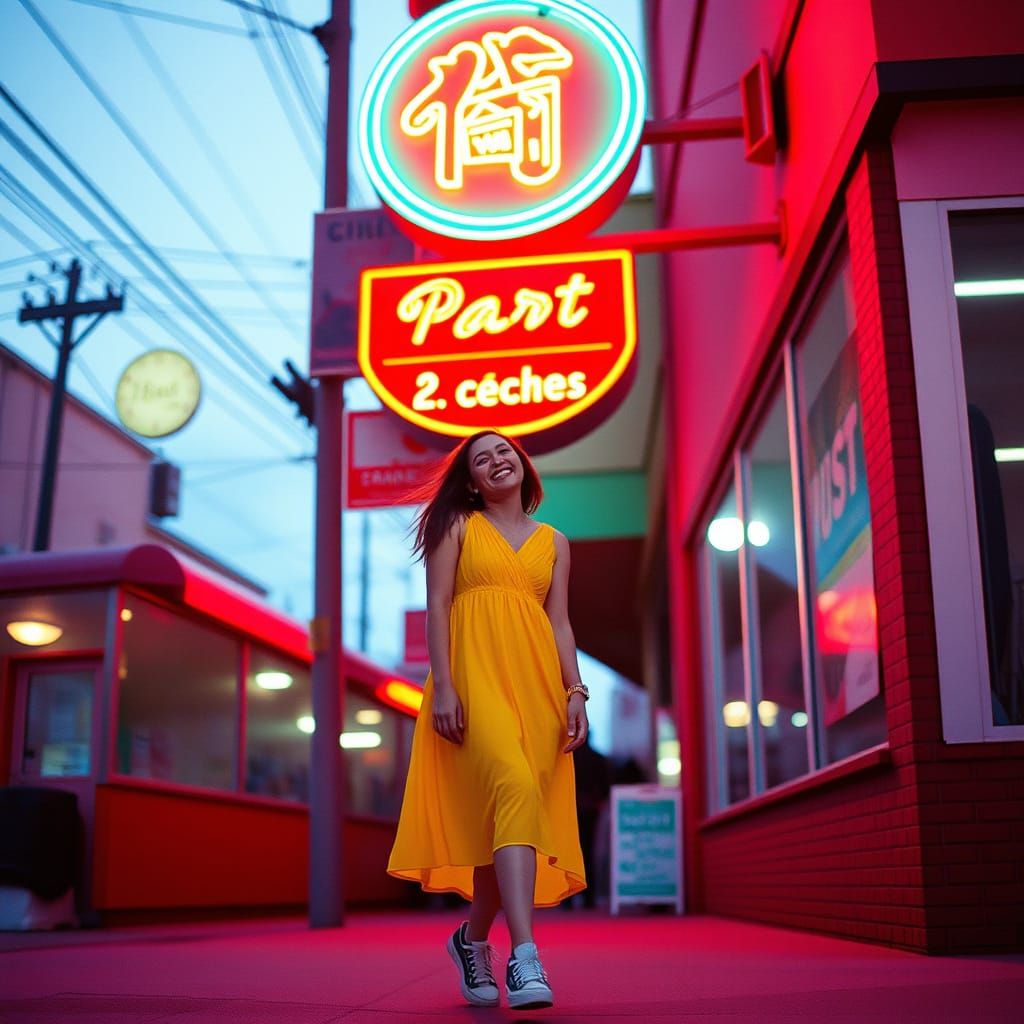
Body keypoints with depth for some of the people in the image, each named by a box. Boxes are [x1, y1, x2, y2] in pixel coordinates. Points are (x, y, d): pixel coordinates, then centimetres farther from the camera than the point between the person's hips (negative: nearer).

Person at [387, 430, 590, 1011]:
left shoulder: (554, 542, 20)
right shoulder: (458, 527, 11)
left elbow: (560, 624, 14)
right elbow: (436, 607, 3)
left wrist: (576, 692, 1)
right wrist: (443, 685, -9)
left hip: (537, 681, 4)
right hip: (475, 673, -4)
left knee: (513, 808, -1)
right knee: (515, 789, -24)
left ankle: (473, 939, 21)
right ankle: (524, 957, -29)